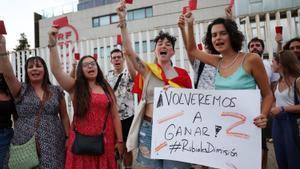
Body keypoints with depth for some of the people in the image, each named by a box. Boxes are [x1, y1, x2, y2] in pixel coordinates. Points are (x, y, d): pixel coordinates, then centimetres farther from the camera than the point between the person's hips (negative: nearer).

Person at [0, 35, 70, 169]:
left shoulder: (56, 91, 6)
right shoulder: (21, 90, 4)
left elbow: (64, 116, 8)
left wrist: (68, 138, 3)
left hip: (53, 145, 1)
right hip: (26, 145, 0)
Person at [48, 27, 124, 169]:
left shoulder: (106, 89, 7)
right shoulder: (75, 87, 3)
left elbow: (115, 116, 5)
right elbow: (56, 70, -12)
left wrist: (120, 141, 1)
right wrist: (52, 43, -20)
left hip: (104, 142, 1)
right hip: (81, 141, -1)